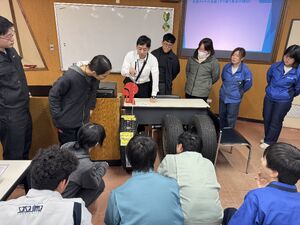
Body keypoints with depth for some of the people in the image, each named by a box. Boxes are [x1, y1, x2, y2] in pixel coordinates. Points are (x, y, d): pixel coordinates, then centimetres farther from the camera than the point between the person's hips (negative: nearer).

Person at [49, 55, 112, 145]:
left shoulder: (94, 76, -9)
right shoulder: (70, 76, -24)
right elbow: (53, 95, -12)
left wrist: (91, 107, 5)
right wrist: (58, 118, -10)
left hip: (83, 122, 5)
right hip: (67, 123, -5)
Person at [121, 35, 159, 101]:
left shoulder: (153, 59, -17)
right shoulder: (130, 55, -16)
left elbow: (155, 78, -20)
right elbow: (122, 72, -21)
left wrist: (153, 96, -25)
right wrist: (129, 71, -45)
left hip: (144, 86, 0)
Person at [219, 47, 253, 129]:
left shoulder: (245, 70, -17)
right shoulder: (227, 66, -3)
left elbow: (248, 83, -10)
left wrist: (241, 92, 1)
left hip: (234, 99, -4)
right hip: (223, 96, 5)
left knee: (231, 119, 6)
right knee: (222, 117, 18)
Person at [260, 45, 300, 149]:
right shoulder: (276, 66, -8)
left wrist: (288, 96, 14)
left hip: (283, 101, -3)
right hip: (269, 97, 4)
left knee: (276, 121, 7)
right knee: (266, 118, 14)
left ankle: (269, 141, 23)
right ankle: (267, 137, 35)